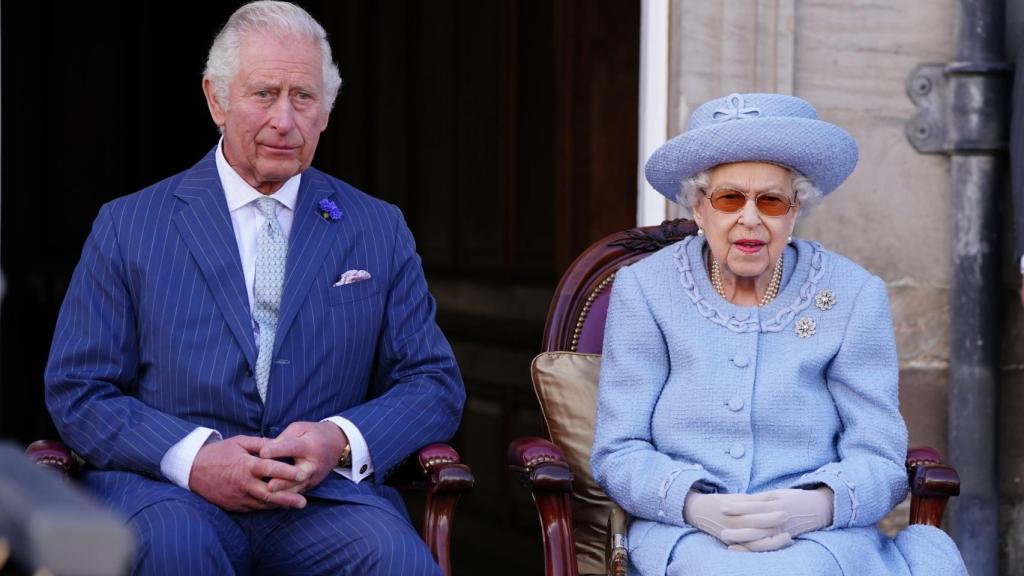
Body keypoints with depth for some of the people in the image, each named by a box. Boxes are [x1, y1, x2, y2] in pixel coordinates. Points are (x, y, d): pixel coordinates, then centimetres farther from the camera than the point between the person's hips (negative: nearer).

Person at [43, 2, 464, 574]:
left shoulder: (380, 231, 14)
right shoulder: (127, 226, 9)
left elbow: (436, 384, 11)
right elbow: (77, 392, 4)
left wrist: (342, 441, -10)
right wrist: (193, 457, -15)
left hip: (325, 494, 1)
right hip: (166, 490, 0)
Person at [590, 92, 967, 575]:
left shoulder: (853, 296, 4)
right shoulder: (643, 289, 4)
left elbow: (879, 457, 2)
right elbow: (618, 452, 2)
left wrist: (817, 505, -21)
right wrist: (697, 505, -19)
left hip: (821, 535, 1)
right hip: (685, 532, 0)